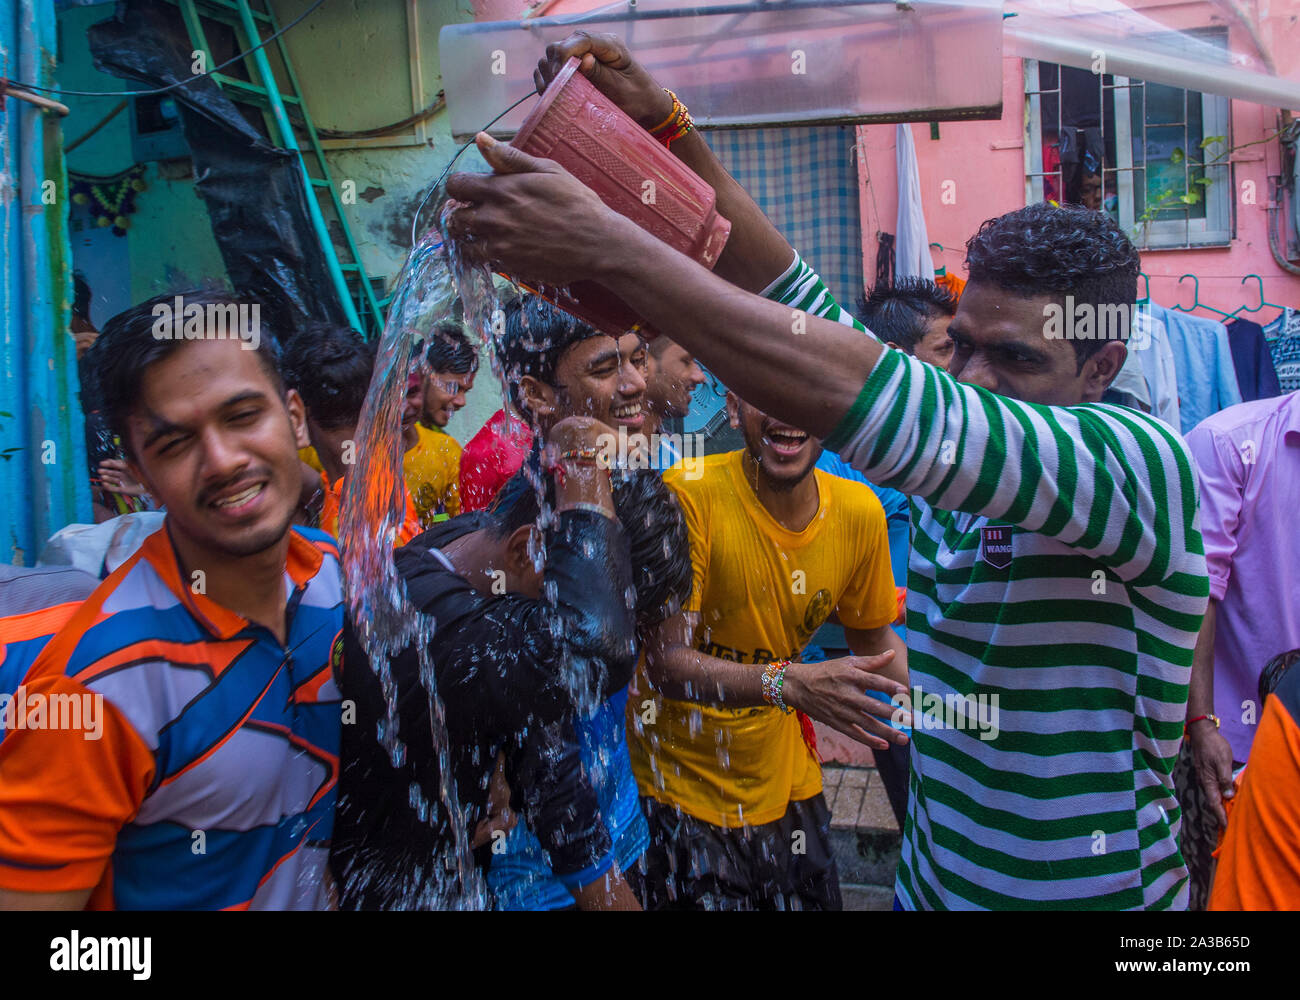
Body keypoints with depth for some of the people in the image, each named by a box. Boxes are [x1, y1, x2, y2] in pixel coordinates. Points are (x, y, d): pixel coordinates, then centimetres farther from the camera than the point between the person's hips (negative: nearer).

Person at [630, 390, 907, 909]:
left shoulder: (860, 512, -8)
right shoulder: (687, 496, -23)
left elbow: (875, 637, 8)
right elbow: (664, 661, -26)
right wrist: (787, 682, -40)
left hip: (785, 785, 5)